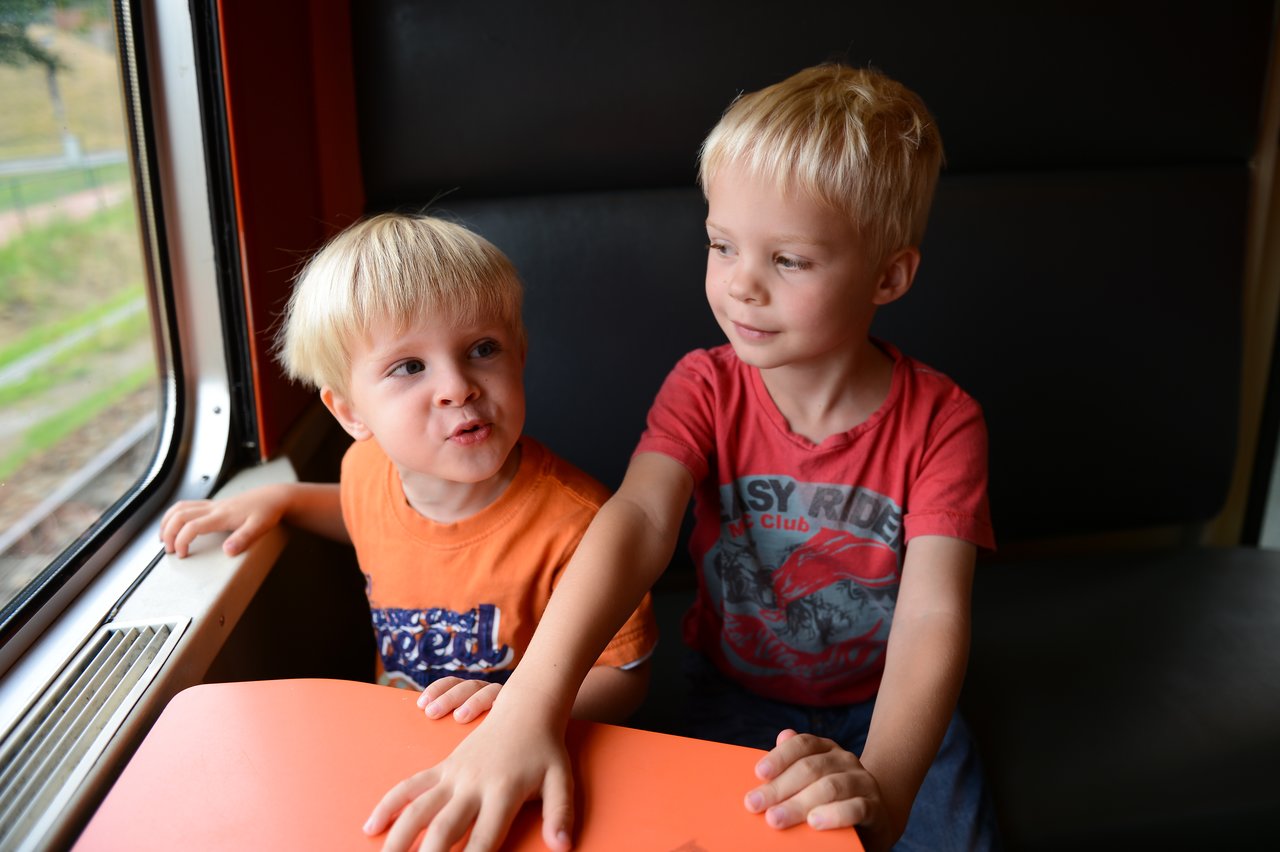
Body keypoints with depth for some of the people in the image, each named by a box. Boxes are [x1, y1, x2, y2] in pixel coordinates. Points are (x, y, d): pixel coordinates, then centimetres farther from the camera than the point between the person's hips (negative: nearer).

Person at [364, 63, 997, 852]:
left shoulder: (940, 422, -16)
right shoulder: (706, 388, -13)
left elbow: (932, 614, -26)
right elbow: (638, 519, -30)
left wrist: (881, 785, -44)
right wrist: (529, 706, -46)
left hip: (888, 703, 0)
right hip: (743, 691, 0)